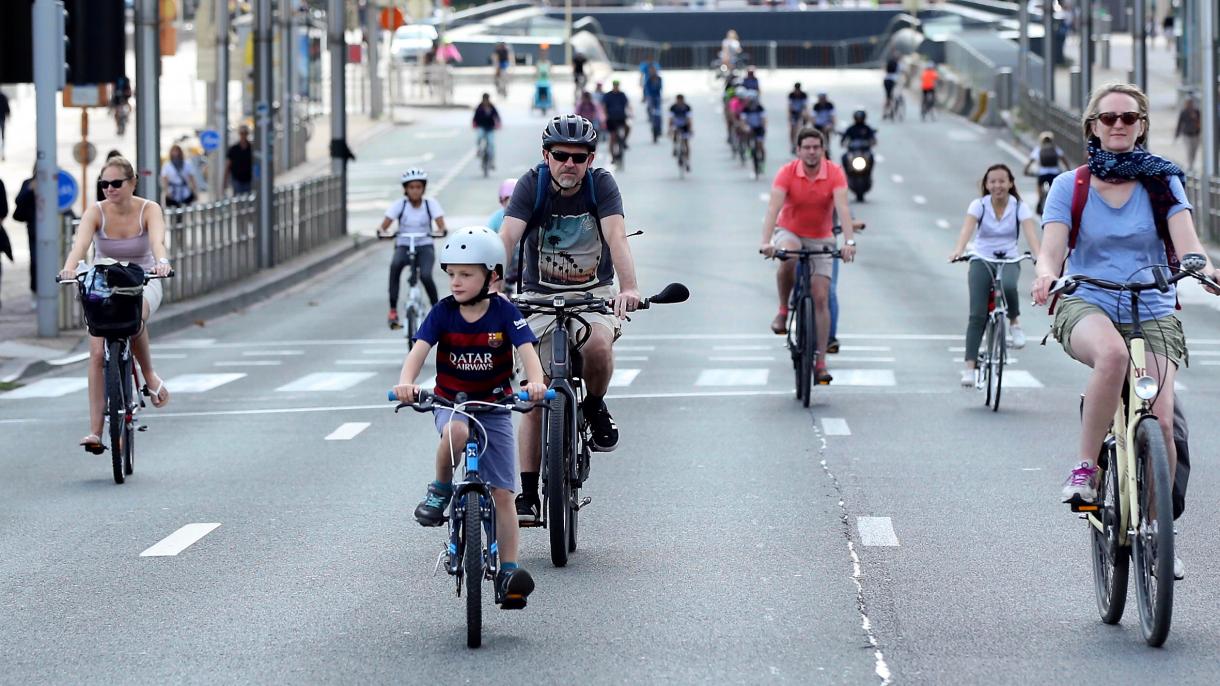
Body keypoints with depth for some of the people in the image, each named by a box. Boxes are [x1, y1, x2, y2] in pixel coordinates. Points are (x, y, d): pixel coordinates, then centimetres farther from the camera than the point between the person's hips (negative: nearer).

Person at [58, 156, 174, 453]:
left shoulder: (149, 210, -12)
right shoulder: (96, 212, -10)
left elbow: (157, 240, -31)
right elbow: (81, 242, -28)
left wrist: (161, 262, -54)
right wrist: (69, 267, -49)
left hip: (143, 283, -2)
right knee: (98, 352, -15)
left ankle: (149, 375, -10)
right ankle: (95, 431, -13)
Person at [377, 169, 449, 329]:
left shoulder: (431, 203, -3)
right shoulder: (400, 204, -5)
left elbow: (440, 222, -15)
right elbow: (385, 223, -14)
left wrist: (443, 230, -39)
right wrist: (381, 231, -37)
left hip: (425, 246, 0)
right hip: (404, 246, 0)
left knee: (425, 275, -29)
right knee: (395, 265, -34)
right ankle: (393, 309, -29)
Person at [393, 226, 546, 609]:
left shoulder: (504, 313, -11)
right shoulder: (443, 312, -8)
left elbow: (527, 350, -23)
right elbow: (419, 350, -18)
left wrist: (535, 381, -45)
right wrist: (406, 382, -39)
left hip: (494, 407, 0)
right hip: (451, 402, 0)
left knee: (503, 493, -4)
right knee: (456, 431, -39)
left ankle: (508, 574, -1)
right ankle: (440, 491, -12)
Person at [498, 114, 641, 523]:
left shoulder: (601, 184, -13)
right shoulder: (532, 184, -13)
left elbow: (616, 238, -27)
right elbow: (507, 237, -25)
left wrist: (629, 289, -44)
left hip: (594, 292, 0)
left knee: (598, 345, -34)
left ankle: (595, 407, -2)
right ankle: (527, 496, -2)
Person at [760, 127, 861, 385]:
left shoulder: (835, 173, -15)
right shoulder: (787, 172, -17)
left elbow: (842, 207, -27)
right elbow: (774, 207, -27)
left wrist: (849, 241, -42)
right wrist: (766, 242, -42)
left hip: (821, 239, 1)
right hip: (790, 232, -1)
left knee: (821, 298, -5)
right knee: (788, 259, -37)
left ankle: (820, 363, 0)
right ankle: (783, 311, -14)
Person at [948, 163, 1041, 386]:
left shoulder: (1019, 207, -5)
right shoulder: (979, 205, -5)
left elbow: (1030, 231, -20)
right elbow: (968, 227, -22)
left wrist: (1039, 256, -40)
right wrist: (958, 250, -43)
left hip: (1009, 261, 0)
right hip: (981, 261, 0)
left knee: (1008, 285, -37)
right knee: (977, 315, -14)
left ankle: (1015, 323, -7)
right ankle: (969, 367, -13)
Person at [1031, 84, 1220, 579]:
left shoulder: (1162, 181, 6)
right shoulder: (1069, 186, 5)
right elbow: (1052, 249, -7)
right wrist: (1046, 274, -31)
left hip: (1153, 314, 1)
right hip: (1086, 307, -1)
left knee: (1159, 418, -18)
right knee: (1113, 353, -38)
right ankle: (1085, 468, -24)